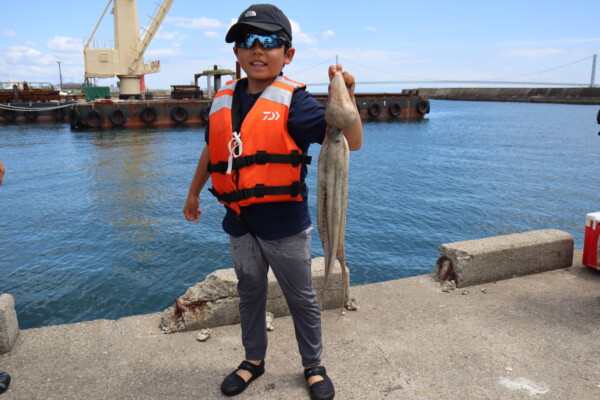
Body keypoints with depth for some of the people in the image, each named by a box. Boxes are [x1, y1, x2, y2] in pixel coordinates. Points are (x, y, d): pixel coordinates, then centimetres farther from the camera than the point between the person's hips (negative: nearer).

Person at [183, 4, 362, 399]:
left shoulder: (292, 100, -12)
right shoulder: (224, 100, 4)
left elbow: (350, 143, -20)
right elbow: (212, 151, 19)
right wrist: (194, 193, 28)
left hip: (284, 222, -5)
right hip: (239, 221, 5)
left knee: (301, 298, 12)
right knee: (250, 293, 21)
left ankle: (314, 366, 34)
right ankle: (254, 359, 43)